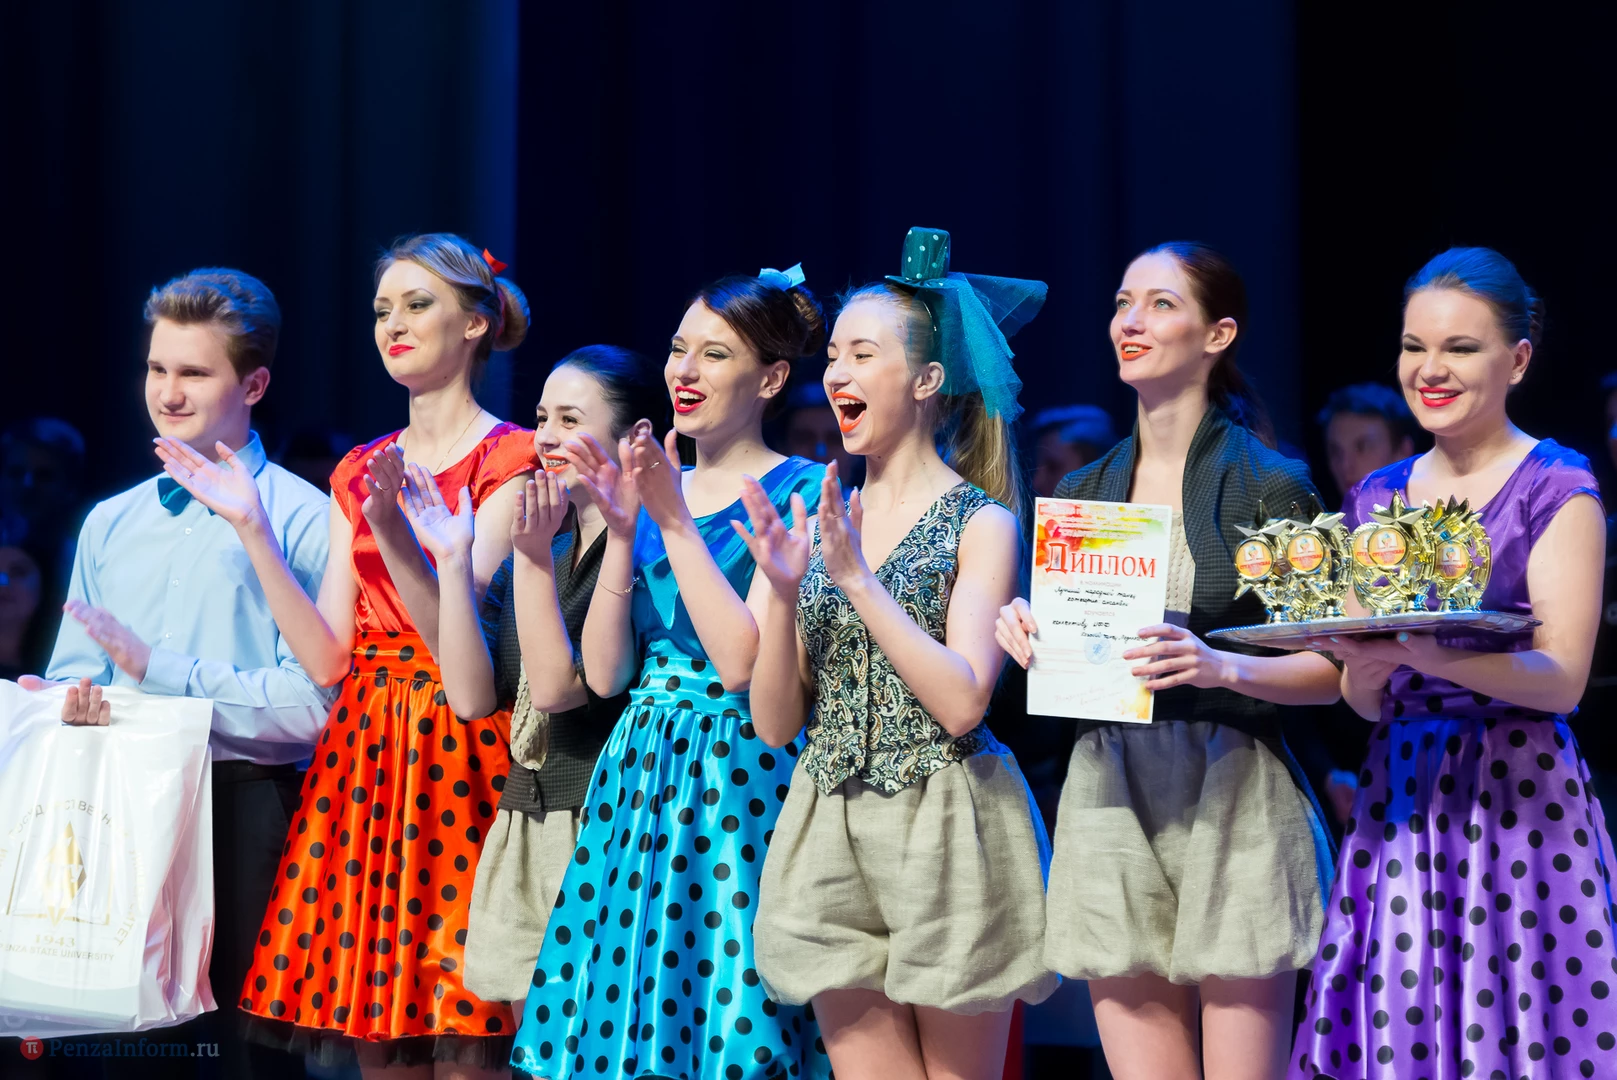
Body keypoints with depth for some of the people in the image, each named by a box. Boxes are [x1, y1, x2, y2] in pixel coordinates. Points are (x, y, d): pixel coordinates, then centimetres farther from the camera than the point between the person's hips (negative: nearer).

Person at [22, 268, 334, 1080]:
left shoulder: (305, 520, -3)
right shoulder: (110, 524, 16)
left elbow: (312, 701, -13)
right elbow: (71, 678, 16)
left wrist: (159, 671, -14)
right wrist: (73, 705, -7)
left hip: (245, 808, -5)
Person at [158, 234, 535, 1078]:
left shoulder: (509, 461, -3)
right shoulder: (359, 471, 14)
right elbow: (327, 658, 4)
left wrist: (396, 530, -31)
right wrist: (249, 526, -2)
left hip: (461, 752, -6)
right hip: (366, 757, 6)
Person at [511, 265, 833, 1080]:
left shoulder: (799, 492, -4)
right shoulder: (652, 487, 13)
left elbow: (742, 661, -16)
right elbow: (604, 672, 5)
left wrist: (675, 520, -14)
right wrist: (623, 528, -3)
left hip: (740, 780, -6)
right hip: (639, 773, 6)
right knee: (624, 1014, 5)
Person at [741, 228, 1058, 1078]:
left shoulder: (981, 524, -4)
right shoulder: (821, 525, 10)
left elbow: (962, 703, -16)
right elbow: (776, 723, 7)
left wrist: (858, 579, -17)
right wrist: (784, 593, -8)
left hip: (945, 832, -4)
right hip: (832, 838, 5)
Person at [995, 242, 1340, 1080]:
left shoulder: (1268, 485, -2)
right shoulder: (1081, 492, 12)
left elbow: (1329, 671, -4)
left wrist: (1223, 667, -20)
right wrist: (1029, 637, -3)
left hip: (1232, 798, -4)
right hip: (1110, 797, 4)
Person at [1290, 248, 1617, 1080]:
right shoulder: (1376, 497, 12)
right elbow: (1365, 705, 12)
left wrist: (1429, 654, -27)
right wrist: (1366, 672, -12)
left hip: (1518, 796, -4)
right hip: (1401, 797, 4)